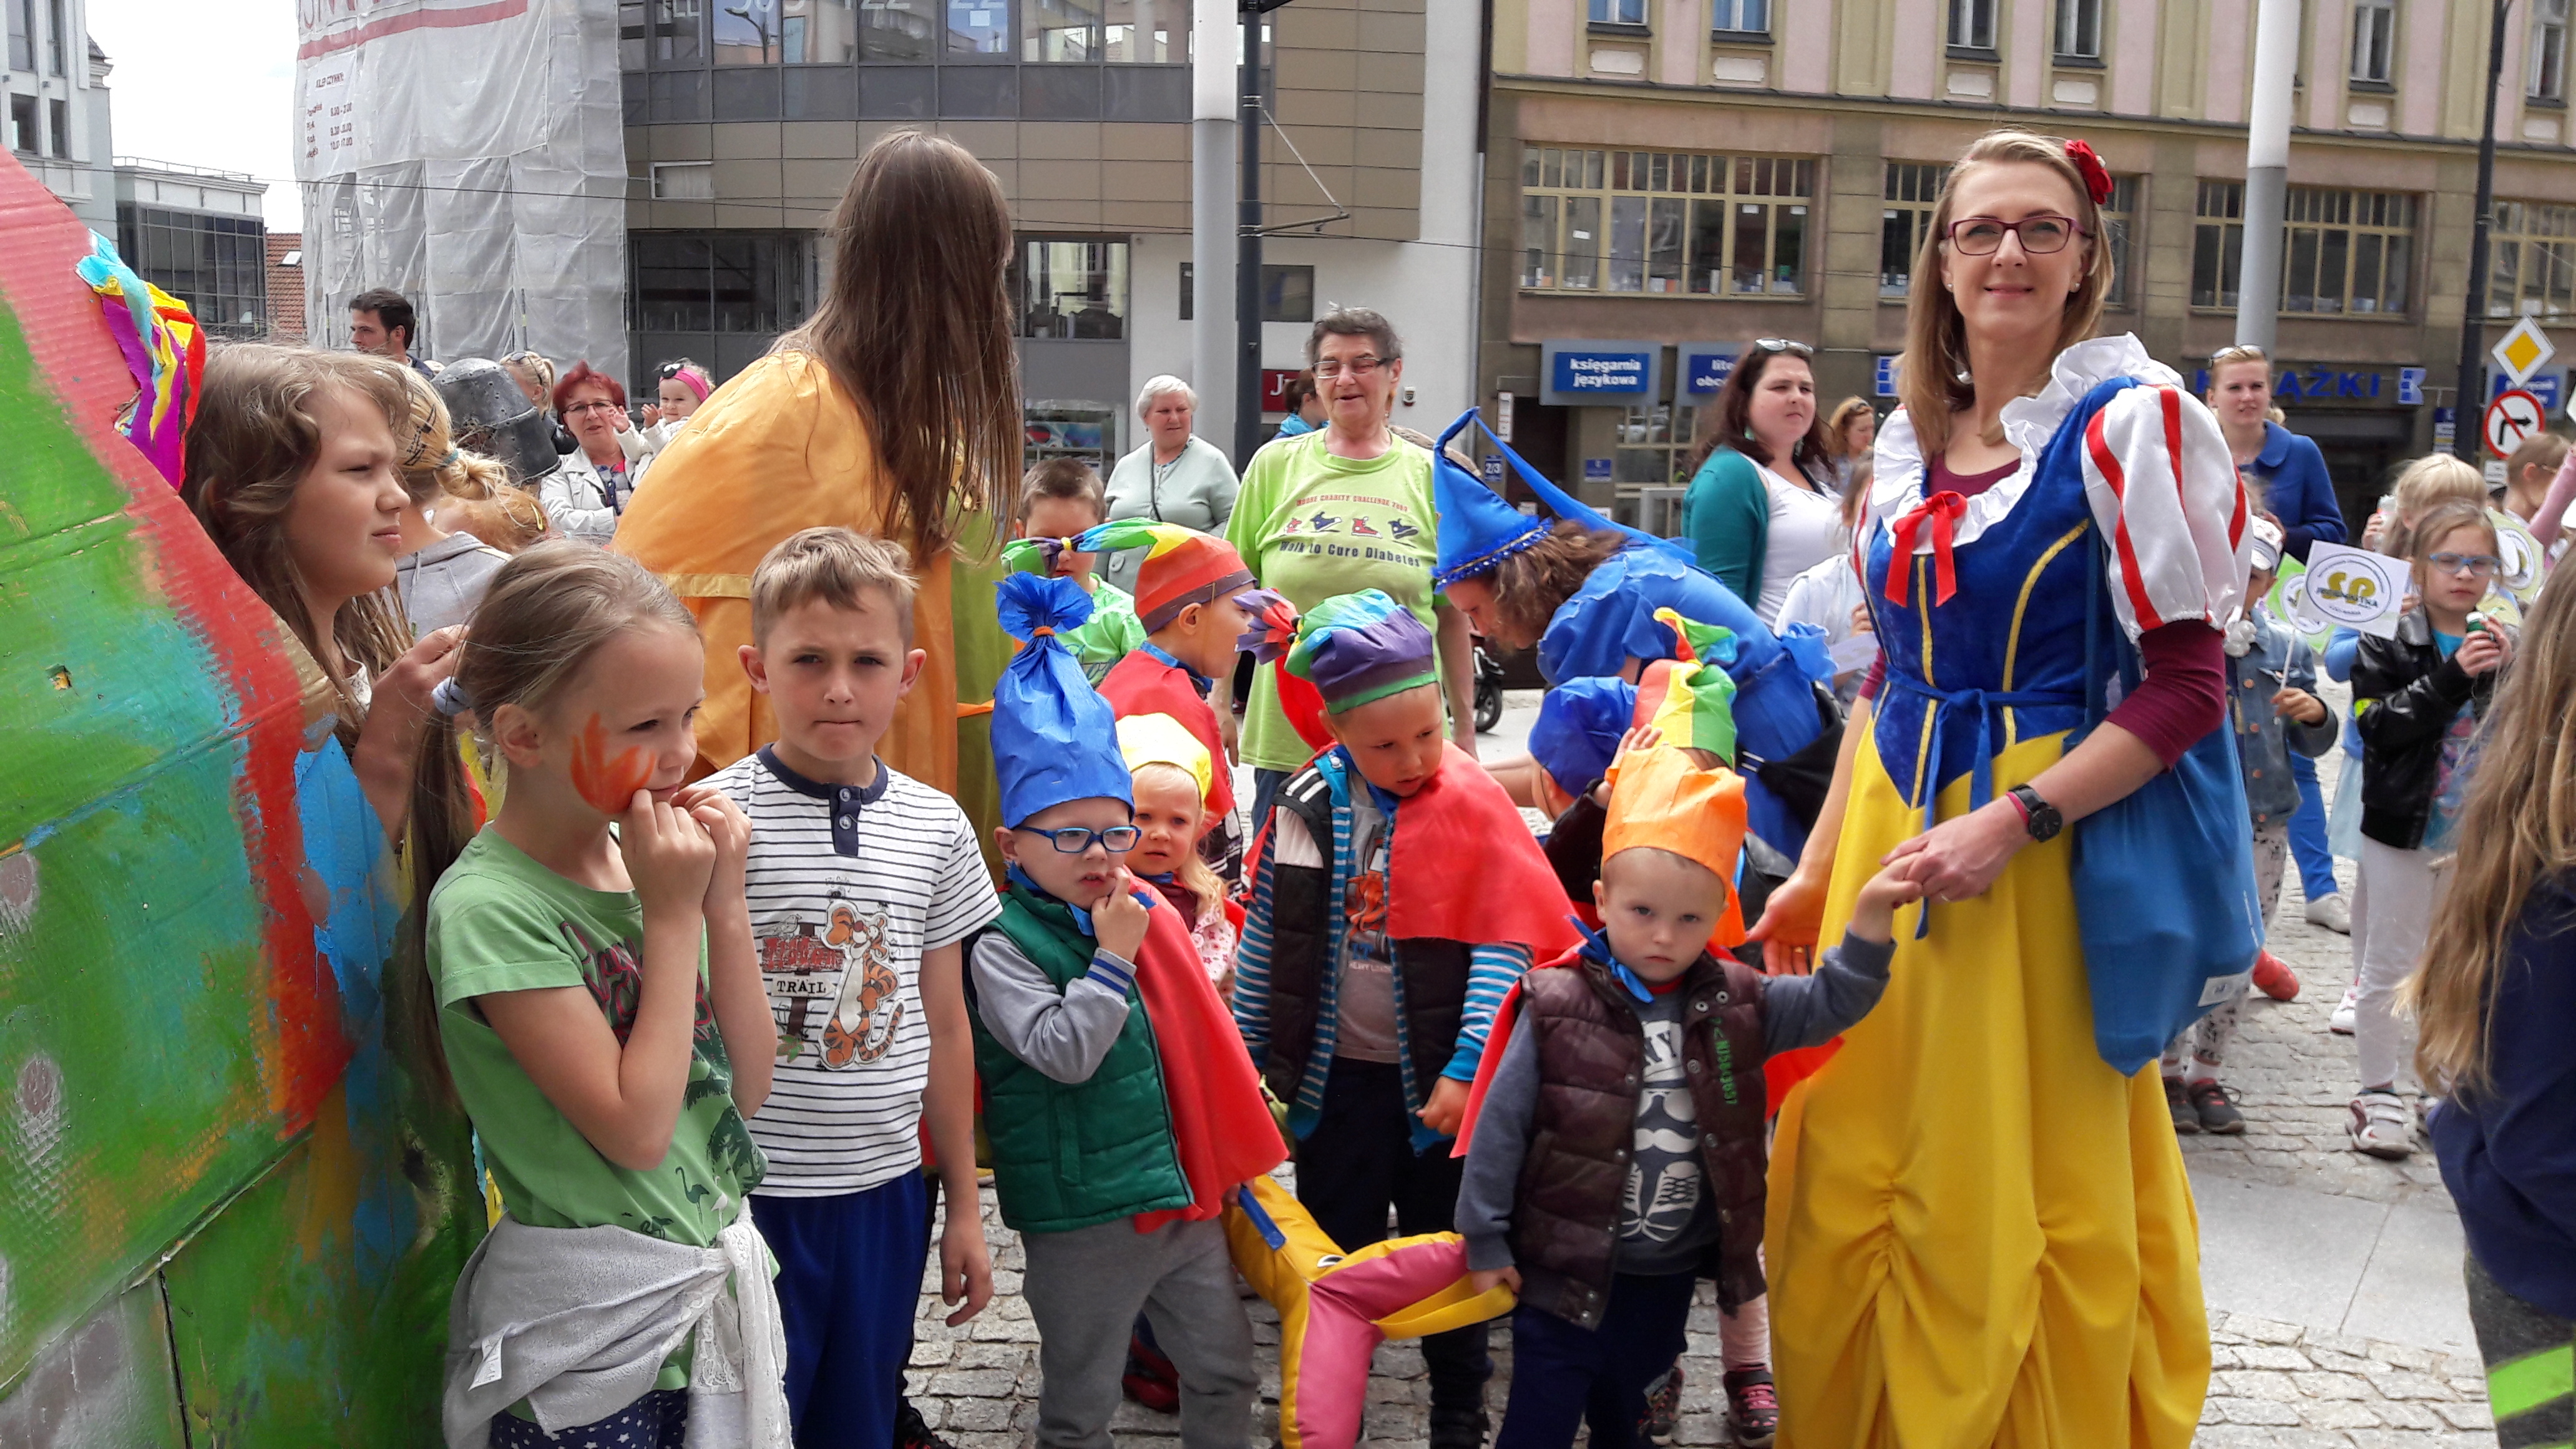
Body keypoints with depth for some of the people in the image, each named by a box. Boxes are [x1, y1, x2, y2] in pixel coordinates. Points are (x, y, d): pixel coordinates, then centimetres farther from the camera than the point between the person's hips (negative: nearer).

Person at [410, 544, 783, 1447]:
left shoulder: (644, 861, -1)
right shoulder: (489, 907, -19)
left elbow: (746, 1088, 1)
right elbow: (637, 1128, -21)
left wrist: (725, 904, -9)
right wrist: (672, 915, -19)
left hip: (713, 1285, 6)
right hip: (595, 1332, -6)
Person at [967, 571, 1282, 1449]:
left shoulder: (1148, 917, 7)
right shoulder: (1004, 945, -14)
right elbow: (1062, 1052, -24)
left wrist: (1231, 1153, 19)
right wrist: (1111, 957, -21)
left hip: (1183, 1192, 7)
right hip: (1081, 1214, -6)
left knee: (1227, 1371, 17)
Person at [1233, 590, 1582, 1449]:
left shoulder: (1475, 804, -13)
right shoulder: (1309, 804, -6)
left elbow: (1504, 943, -14)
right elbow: (1269, 935, 2)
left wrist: (1468, 1070, -17)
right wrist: (1248, 1051, 4)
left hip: (1436, 1080, -2)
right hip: (1337, 1073, 2)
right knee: (1333, 1249, 16)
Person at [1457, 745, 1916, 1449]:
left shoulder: (1735, 1004, -4)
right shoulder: (1557, 1005, -16)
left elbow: (1830, 1002, -8)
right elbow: (1500, 1126, -11)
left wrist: (1870, 918, -24)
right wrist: (1485, 1239, -7)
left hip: (1670, 1277, 3)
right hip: (1565, 1270, -3)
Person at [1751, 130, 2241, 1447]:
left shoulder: (2129, 421, -7)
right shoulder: (1911, 438, 10)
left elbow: (2188, 685, -11)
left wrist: (2014, 821, -20)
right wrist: (1815, 874, 12)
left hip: (2042, 845, -5)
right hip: (1889, 831, 6)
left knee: (2015, 1193, 5)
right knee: (1853, 1180, 11)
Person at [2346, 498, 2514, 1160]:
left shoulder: (2499, 646, 5)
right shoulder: (2389, 642, -7)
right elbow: (2378, 725, -18)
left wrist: (2507, 676, -13)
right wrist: (2453, 678, -24)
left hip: (2478, 833, 4)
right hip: (2403, 828, -4)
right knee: (2389, 965, 5)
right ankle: (2378, 1093, 14)